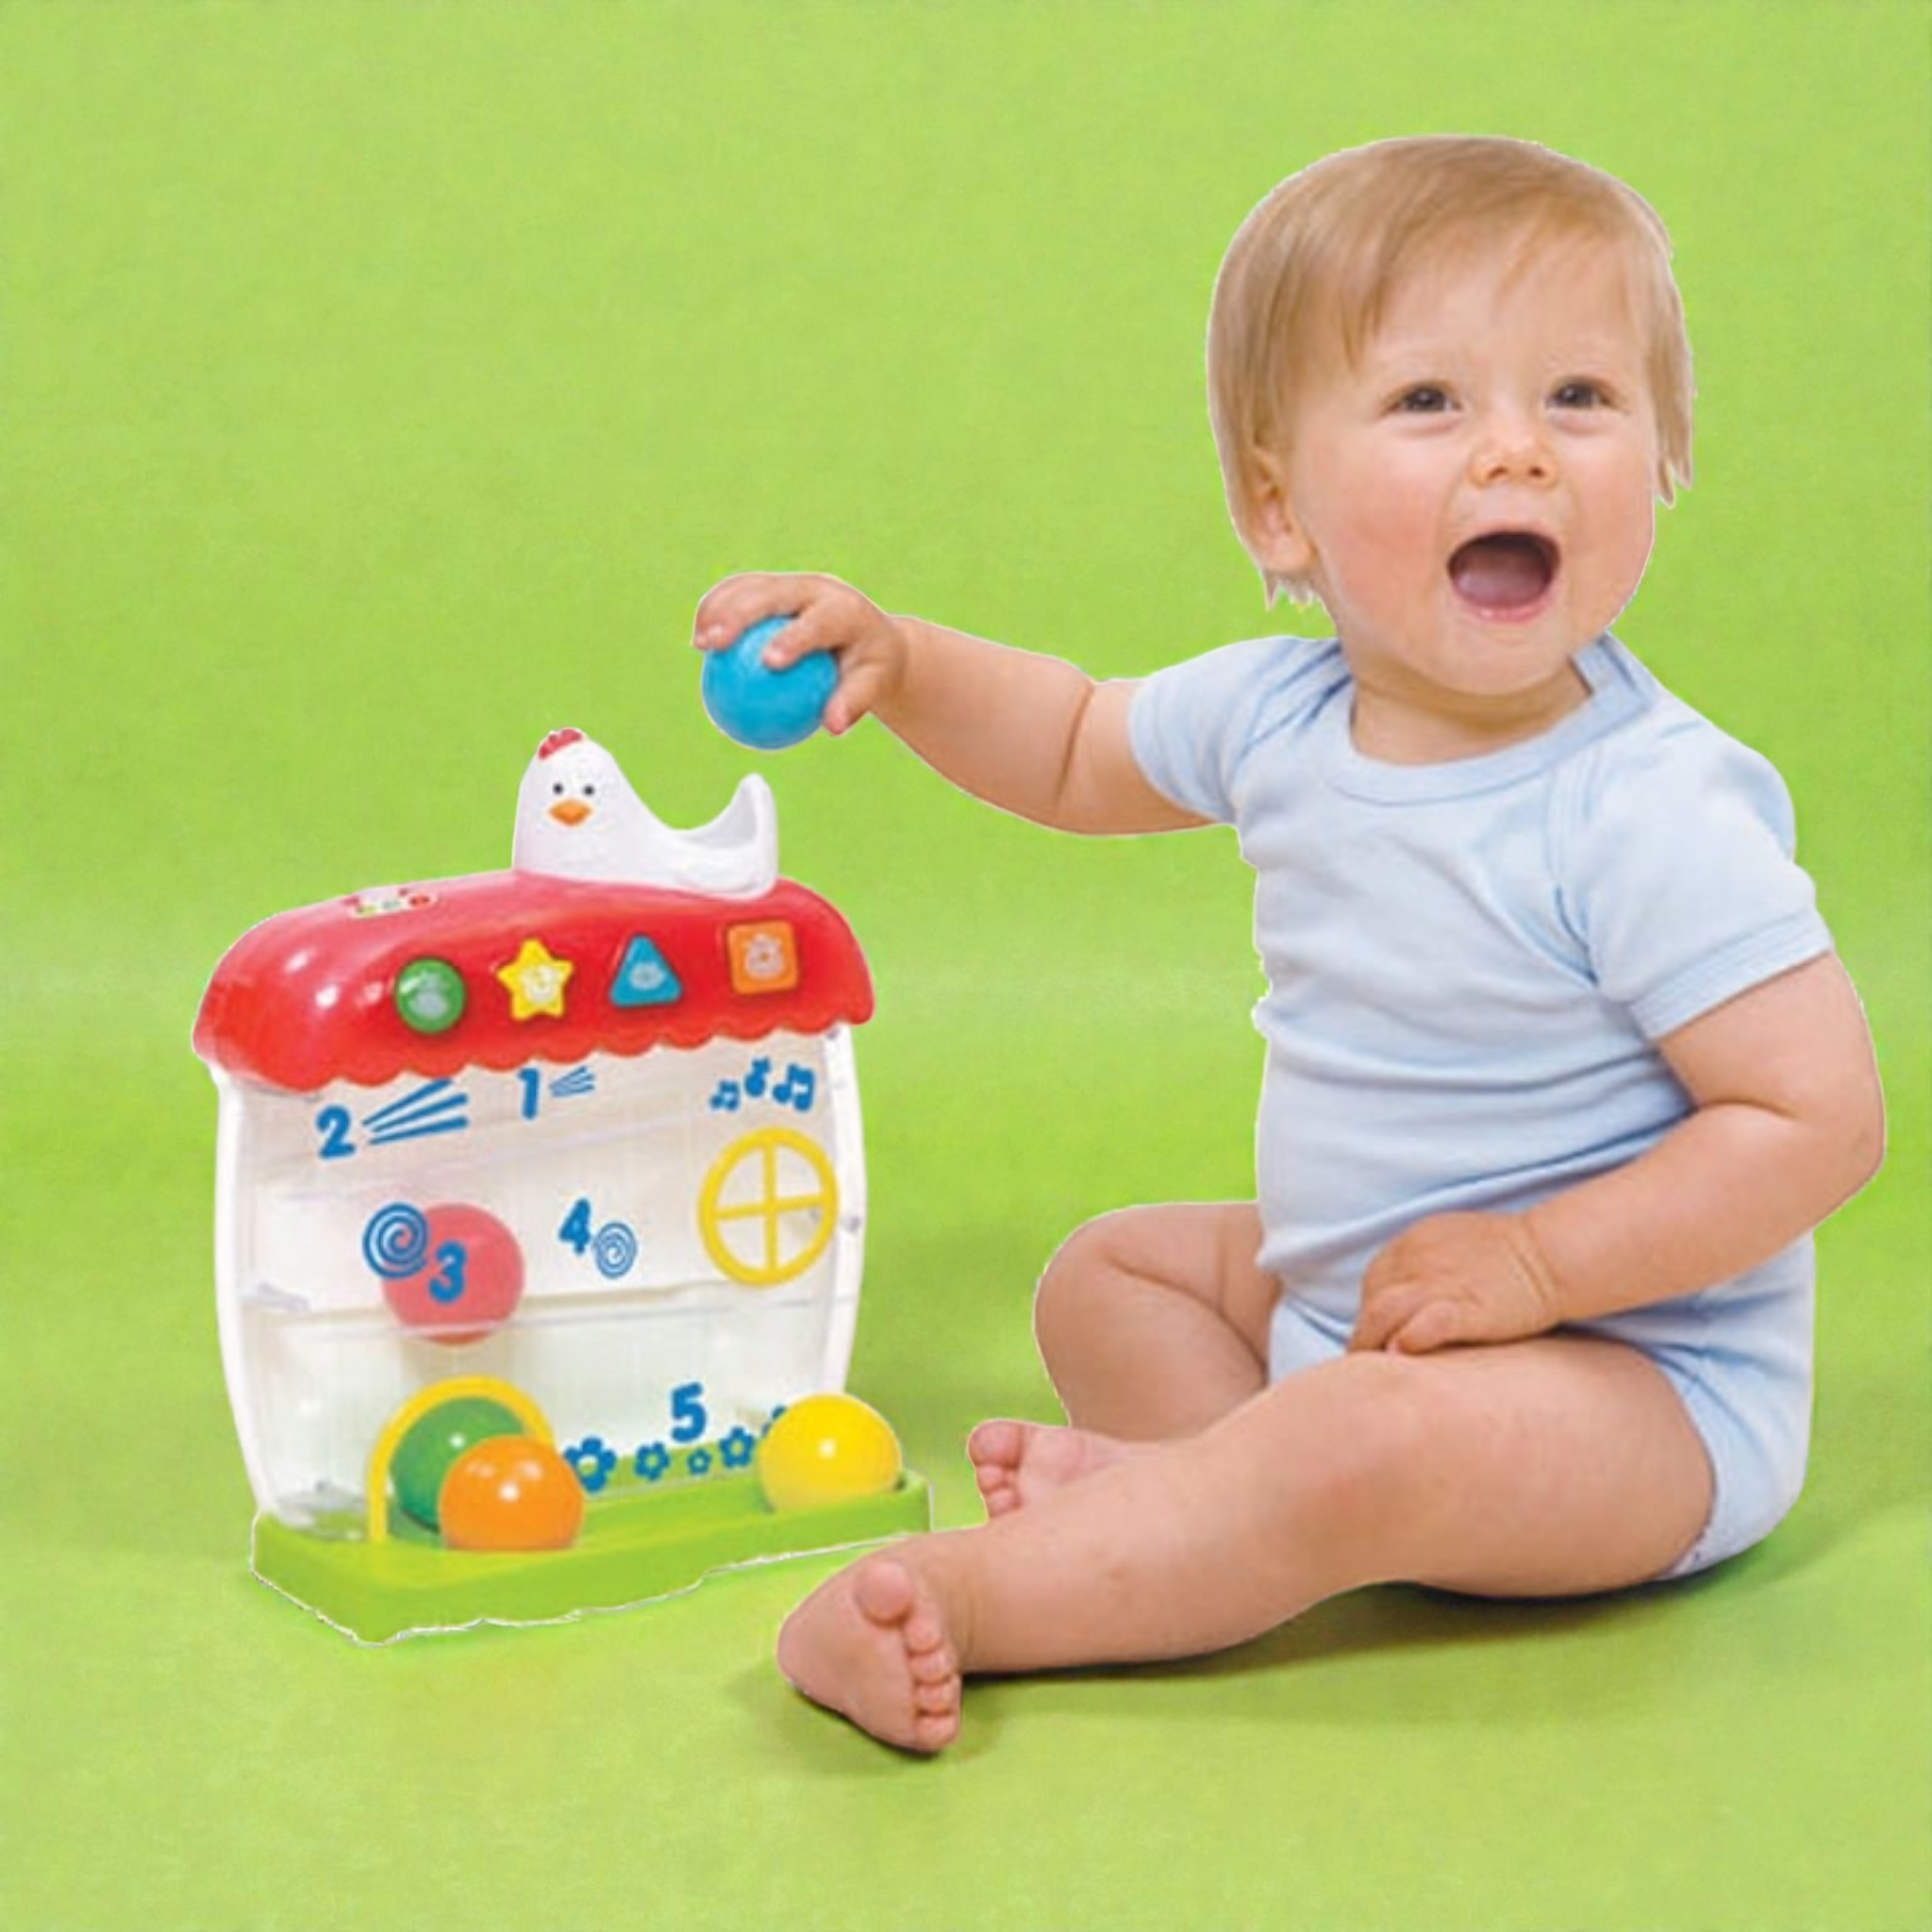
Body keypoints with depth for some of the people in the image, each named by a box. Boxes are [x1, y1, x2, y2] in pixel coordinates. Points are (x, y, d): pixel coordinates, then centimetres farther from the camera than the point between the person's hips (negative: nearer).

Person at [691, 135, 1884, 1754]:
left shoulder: (1646, 814, -25)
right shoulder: (1279, 713, -3)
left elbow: (1821, 1117, -25)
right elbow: (1081, 753, 18)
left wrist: (1533, 1265, -27)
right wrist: (897, 662, 0)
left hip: (1644, 1375, -8)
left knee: (1369, 1444, -35)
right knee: (1110, 1273, 15)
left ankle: (964, 1600, -28)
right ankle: (1203, 1479, -12)